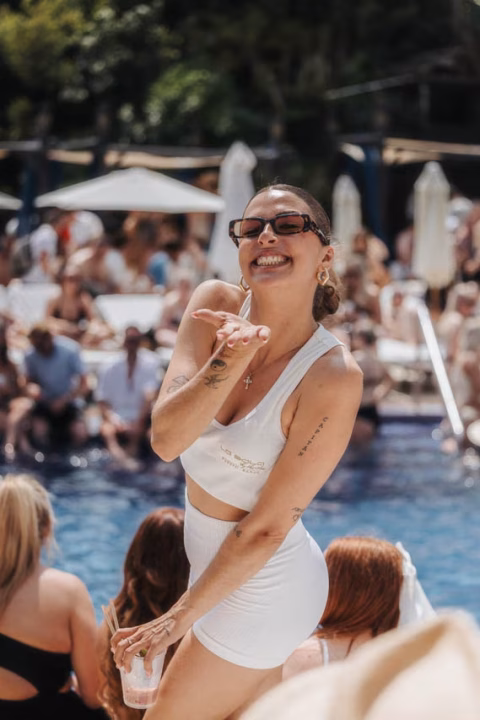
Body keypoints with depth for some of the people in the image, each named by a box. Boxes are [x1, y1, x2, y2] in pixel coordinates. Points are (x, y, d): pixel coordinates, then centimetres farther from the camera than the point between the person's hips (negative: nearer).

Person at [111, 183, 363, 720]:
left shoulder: (333, 375, -26)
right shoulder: (216, 305, -11)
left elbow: (266, 528, -21)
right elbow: (165, 439, -21)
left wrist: (180, 617, -14)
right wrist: (231, 359, -37)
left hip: (258, 592, -6)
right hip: (215, 568, 6)